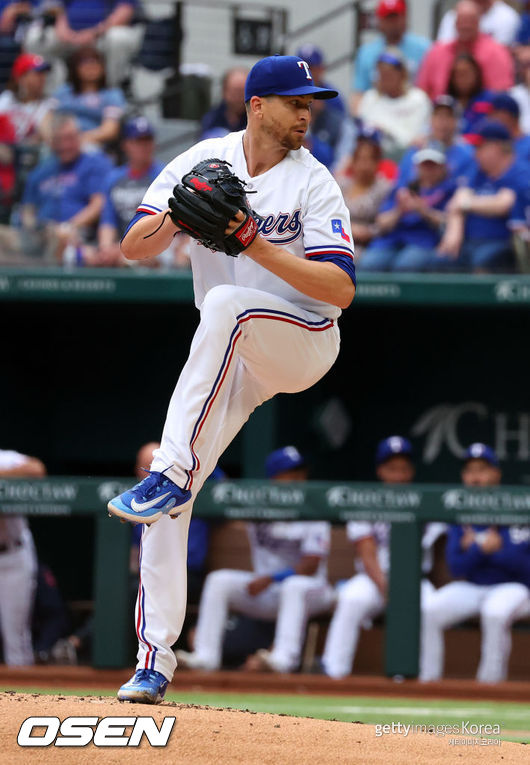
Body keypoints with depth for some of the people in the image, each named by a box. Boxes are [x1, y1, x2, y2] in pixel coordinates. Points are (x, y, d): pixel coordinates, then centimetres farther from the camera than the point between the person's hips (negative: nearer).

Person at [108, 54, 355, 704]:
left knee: (226, 303, -37)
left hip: (303, 342, -4)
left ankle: (172, 474, -39)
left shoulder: (314, 183, -10)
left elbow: (340, 290, -20)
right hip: (228, 358, 4)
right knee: (168, 503, -9)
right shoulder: (202, 162, -1)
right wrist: (178, 215, -25)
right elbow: (133, 247, -5)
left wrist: (257, 247, -27)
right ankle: (155, 661, -3)